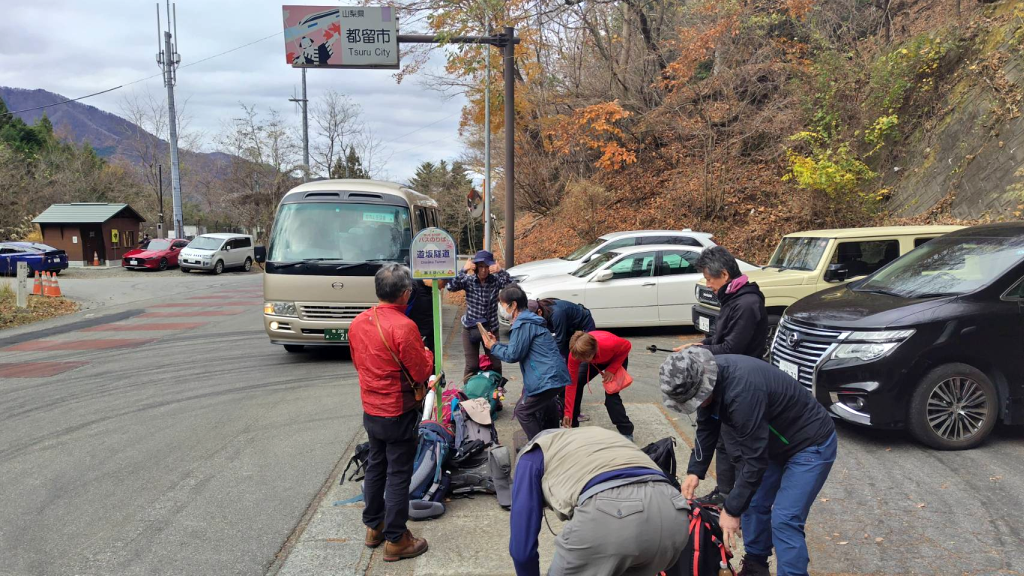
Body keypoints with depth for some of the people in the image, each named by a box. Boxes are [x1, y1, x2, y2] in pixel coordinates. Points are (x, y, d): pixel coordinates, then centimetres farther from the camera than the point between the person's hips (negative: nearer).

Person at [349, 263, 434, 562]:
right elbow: (422, 373, -18)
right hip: (399, 414, -7)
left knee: (375, 467, 21)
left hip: (371, 411, 7)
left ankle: (373, 527, 35)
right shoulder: (403, 327, -24)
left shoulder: (358, 322, -1)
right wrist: (427, 353, 0)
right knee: (398, 475, 4)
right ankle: (395, 540, 15)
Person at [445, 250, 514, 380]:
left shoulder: (495, 280, -8)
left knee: (495, 364, 8)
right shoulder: (469, 280, -8)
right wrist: (464, 271, -31)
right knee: (472, 365, 1)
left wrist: (501, 271, -36)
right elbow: (451, 287, -22)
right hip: (470, 328, -1)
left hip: (491, 328, 1)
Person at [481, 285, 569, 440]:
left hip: (547, 379, -10)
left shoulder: (523, 324, -15)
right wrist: (496, 343, 17)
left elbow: (513, 355, -14)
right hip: (553, 375, 10)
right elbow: (518, 349, 22)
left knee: (522, 411, 1)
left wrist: (492, 347, 1)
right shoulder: (529, 319, 18)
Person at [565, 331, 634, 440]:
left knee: (611, 395, -17)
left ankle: (626, 432, -2)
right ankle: (572, 425, 10)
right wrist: (568, 413, -26)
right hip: (594, 361, 3)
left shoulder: (609, 343, -45)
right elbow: (572, 383, -26)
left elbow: (627, 346, -21)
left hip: (616, 358, -3)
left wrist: (611, 369, -28)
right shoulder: (575, 354, -34)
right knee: (577, 384, -9)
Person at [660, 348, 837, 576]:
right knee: (753, 503, 13)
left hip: (811, 445, -8)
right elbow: (707, 428, 2)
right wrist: (695, 471, -6)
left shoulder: (743, 390, -39)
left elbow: (754, 459, -32)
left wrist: (732, 510, -24)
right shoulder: (706, 376, -13)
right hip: (774, 443, 8)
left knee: (784, 521, -14)